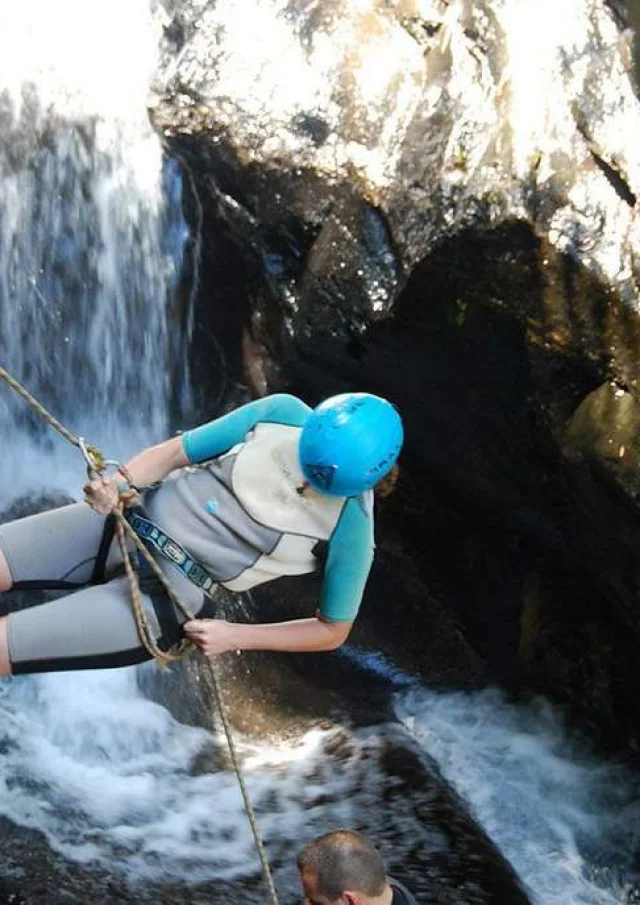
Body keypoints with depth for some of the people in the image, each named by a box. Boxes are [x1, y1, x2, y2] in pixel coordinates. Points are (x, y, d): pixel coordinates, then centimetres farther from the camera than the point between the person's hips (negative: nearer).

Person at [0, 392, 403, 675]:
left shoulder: (352, 528, -15)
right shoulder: (284, 412, -7)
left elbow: (333, 630, -1)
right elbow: (177, 452, 3)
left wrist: (234, 636, -8)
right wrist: (122, 483, -16)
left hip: (170, 592, -4)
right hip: (128, 519, 5)